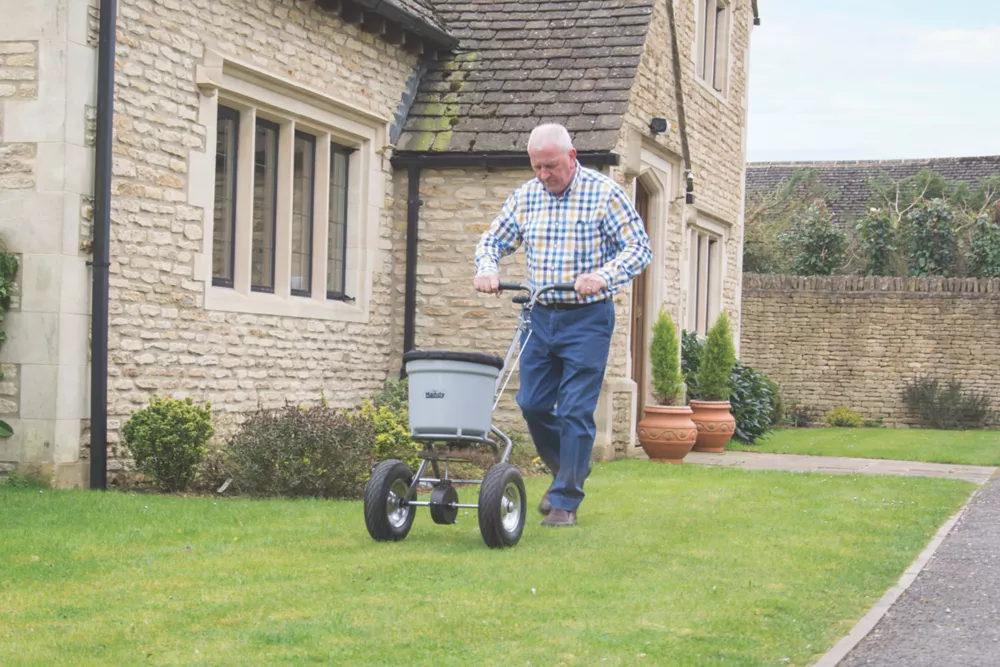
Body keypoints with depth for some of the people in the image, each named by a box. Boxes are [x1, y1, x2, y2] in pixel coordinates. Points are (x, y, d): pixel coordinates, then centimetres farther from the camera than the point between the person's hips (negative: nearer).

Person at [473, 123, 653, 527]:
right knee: (533, 404, 6)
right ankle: (566, 468, 30)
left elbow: (639, 247, -8)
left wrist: (603, 276, -25)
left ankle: (566, 501, 2)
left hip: (587, 318, -5)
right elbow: (492, 240, 16)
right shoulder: (524, 197, 7)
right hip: (539, 315, 5)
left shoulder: (604, 193, -6)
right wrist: (486, 269, -7)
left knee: (575, 410, -7)